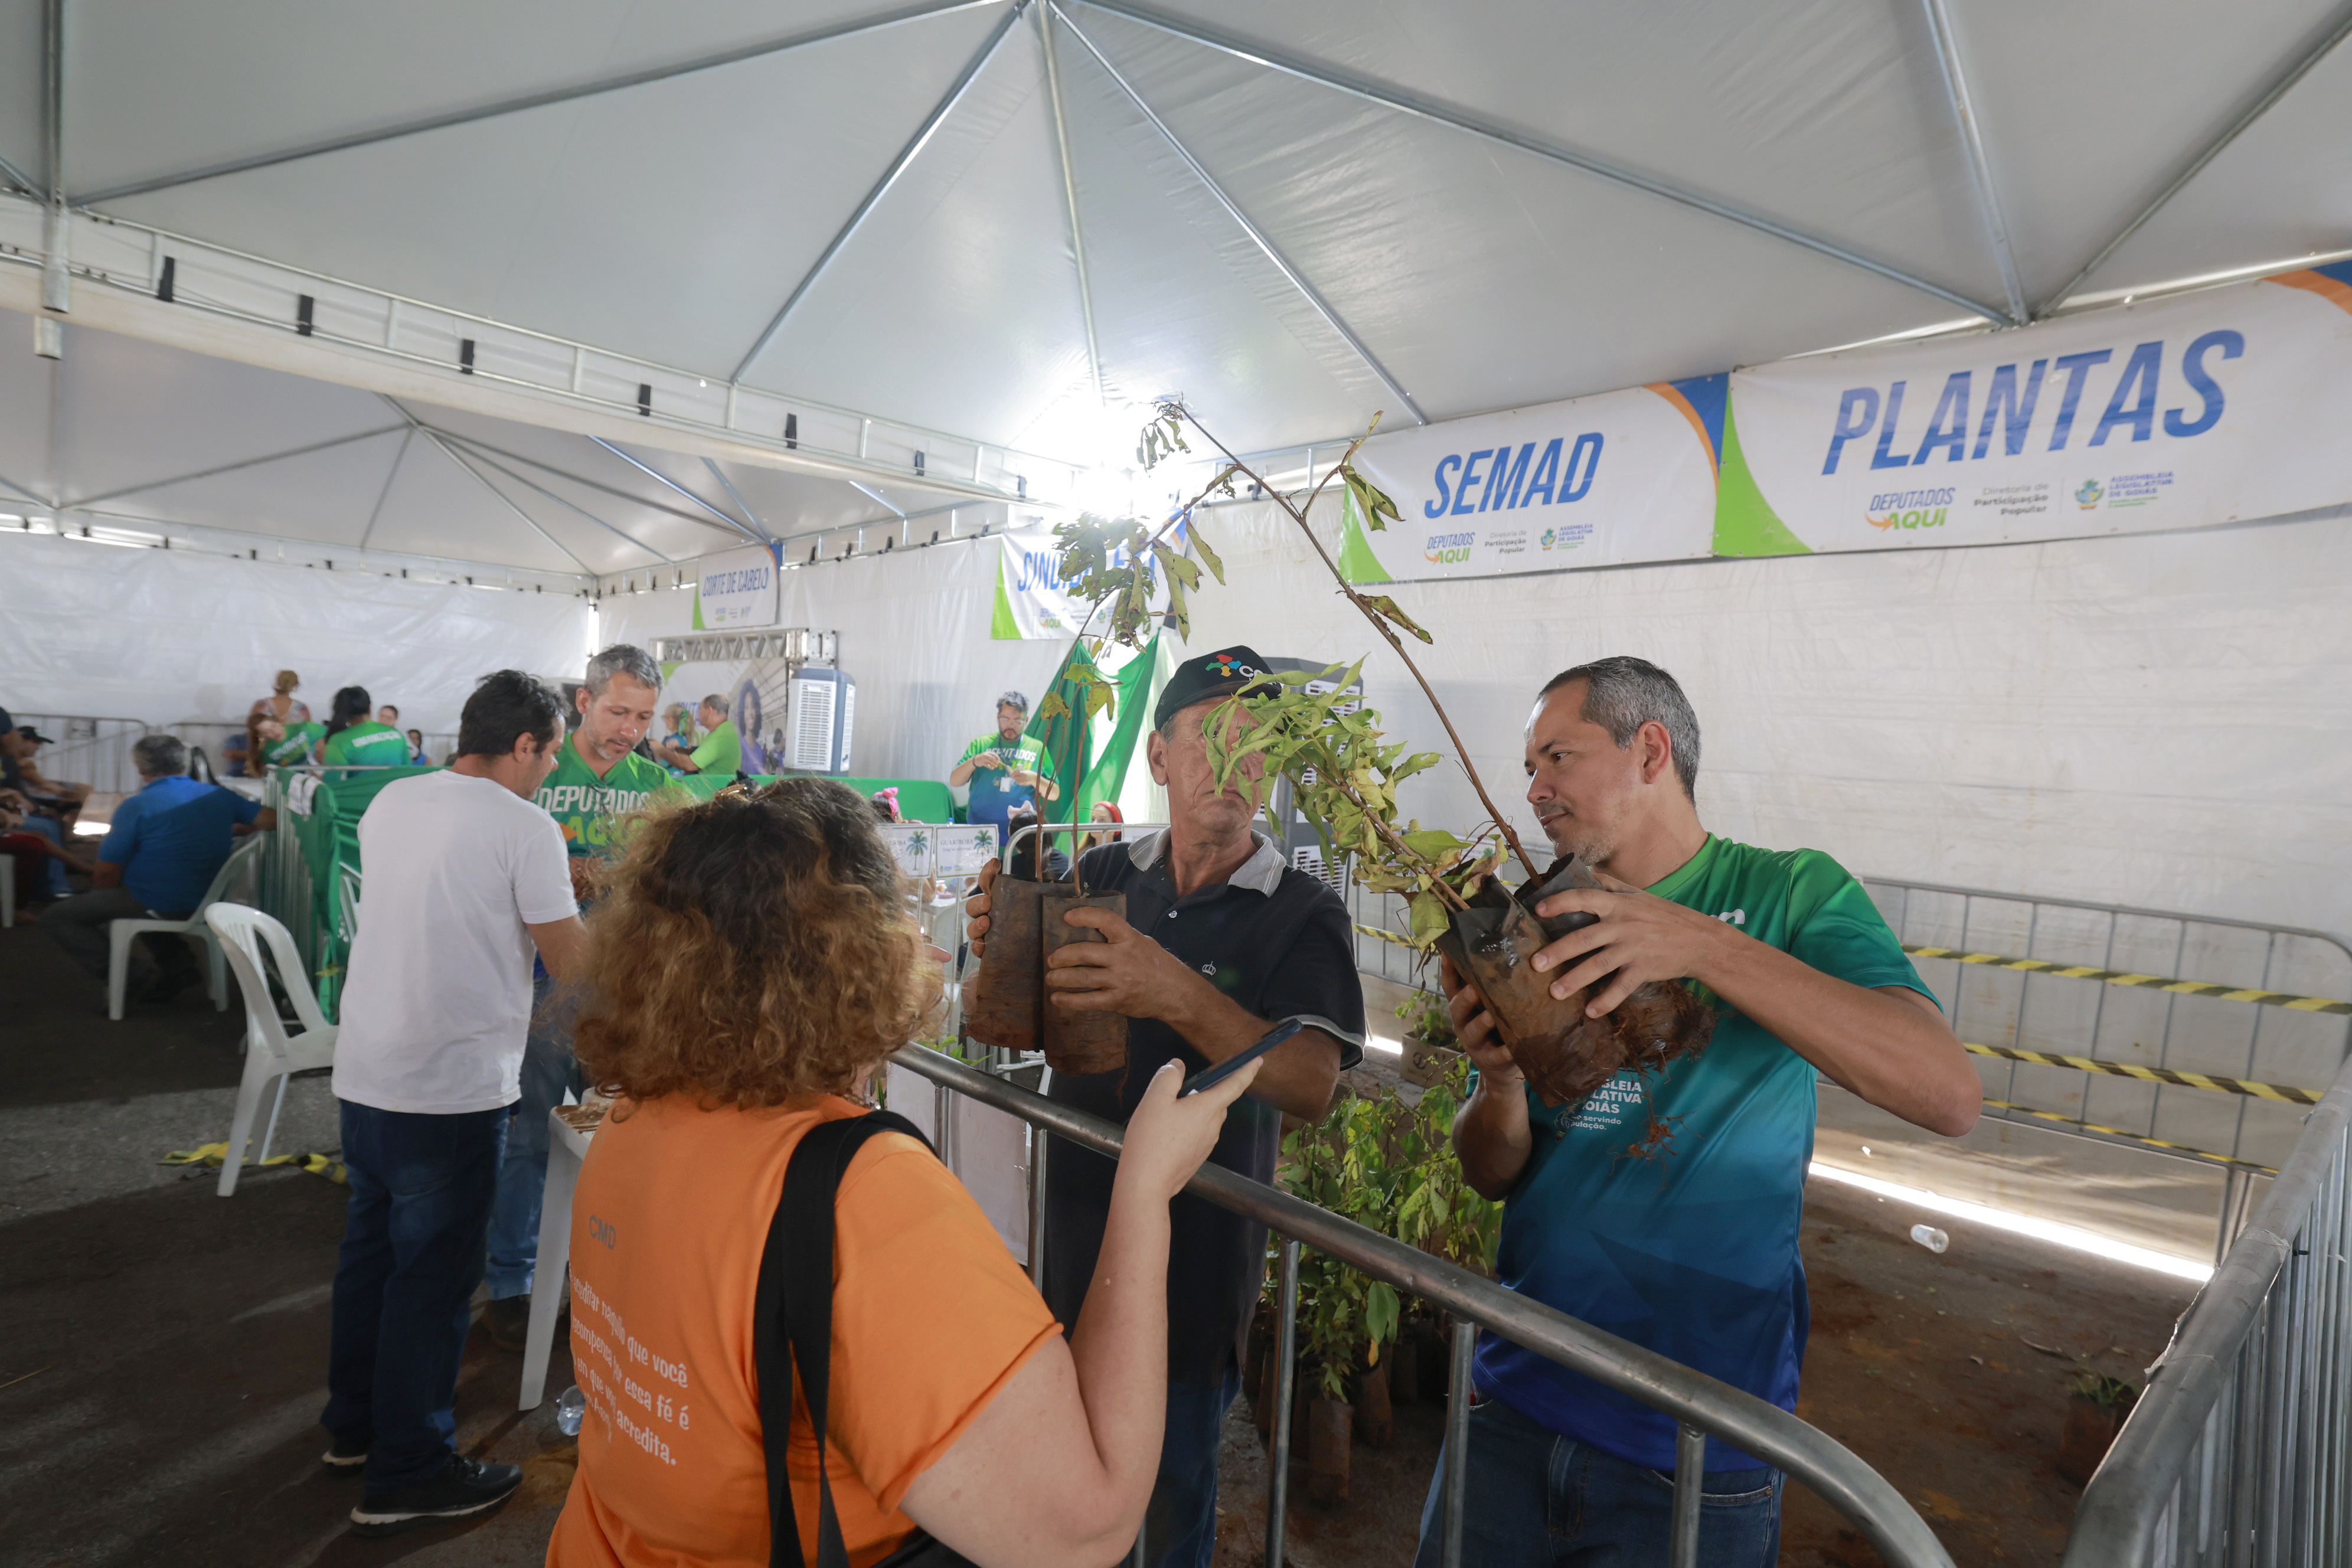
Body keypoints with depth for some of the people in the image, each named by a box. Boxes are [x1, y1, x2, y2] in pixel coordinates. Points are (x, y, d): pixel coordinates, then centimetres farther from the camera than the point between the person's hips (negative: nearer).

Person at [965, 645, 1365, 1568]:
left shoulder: (1303, 917, -11)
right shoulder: (1101, 877, 1)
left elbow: (1312, 1087, -24)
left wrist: (1181, 998, -39)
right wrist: (999, 949, -17)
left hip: (1194, 1263, -3)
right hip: (1073, 1239, 4)